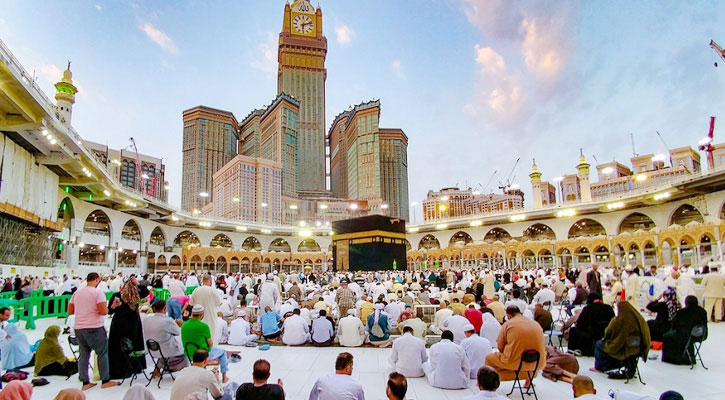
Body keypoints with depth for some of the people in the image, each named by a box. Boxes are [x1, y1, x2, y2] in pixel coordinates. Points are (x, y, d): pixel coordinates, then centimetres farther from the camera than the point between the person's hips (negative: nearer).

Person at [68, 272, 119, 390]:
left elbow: (70, 312, 14)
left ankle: (85, 382, 16)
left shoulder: (76, 293, 9)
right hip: (94, 328, -6)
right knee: (102, 353, 4)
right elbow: (103, 311, -19)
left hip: (79, 328, 6)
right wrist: (107, 309, 2)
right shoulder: (98, 293, -12)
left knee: (83, 355, 12)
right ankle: (105, 381, 8)